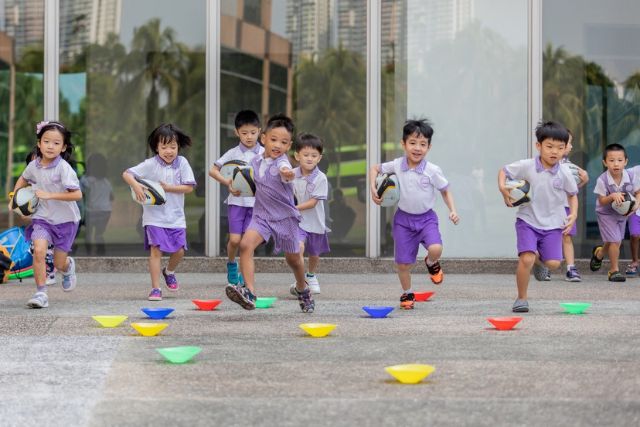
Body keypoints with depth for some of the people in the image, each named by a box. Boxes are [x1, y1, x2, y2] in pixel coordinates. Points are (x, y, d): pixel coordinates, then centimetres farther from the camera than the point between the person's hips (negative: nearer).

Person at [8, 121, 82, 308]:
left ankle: (68, 267, 44)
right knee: (39, 250, -20)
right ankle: (41, 293, -11)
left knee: (59, 263, 6)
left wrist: (49, 195, -29)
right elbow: (24, 178, 21)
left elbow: (77, 194, -27)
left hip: (65, 219, -3)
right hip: (42, 217, 3)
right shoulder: (34, 166, -4)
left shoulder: (63, 168, -20)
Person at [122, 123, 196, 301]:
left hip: (176, 216, 2)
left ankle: (169, 271, 35)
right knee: (156, 250, -9)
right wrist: (135, 185, -29)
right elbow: (126, 174, -10)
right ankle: (155, 288, -4)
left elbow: (189, 187, -5)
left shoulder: (182, 163, -2)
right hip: (155, 215, -2)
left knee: (179, 250, 2)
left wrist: (168, 188, -15)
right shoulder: (151, 164, -7)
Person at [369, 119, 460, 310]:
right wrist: (373, 189, -5)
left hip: (426, 217, -1)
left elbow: (445, 191, 0)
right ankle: (407, 293, 30)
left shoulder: (433, 171, -13)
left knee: (435, 248, -27)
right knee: (403, 263, 3)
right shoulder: (396, 166, -9)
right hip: (404, 219, 1)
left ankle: (431, 263, 11)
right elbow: (375, 168, 8)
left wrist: (452, 210, -13)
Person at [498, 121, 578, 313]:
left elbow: (572, 194, 10)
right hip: (528, 220, -2)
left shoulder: (565, 173, -5)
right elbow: (503, 171, 4)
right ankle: (521, 298, 1)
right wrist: (503, 188, -14)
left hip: (553, 224, 2)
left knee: (553, 263, -8)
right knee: (526, 259, -19)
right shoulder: (527, 167, -10)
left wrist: (573, 214, -5)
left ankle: (538, 257, 30)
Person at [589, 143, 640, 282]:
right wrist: (612, 196, -37)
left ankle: (598, 253, 50)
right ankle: (614, 270, 5)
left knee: (614, 242, 17)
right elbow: (601, 201, -19)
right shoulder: (602, 180, -26)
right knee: (615, 241, -13)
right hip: (606, 214, -4)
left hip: (622, 213, 4)